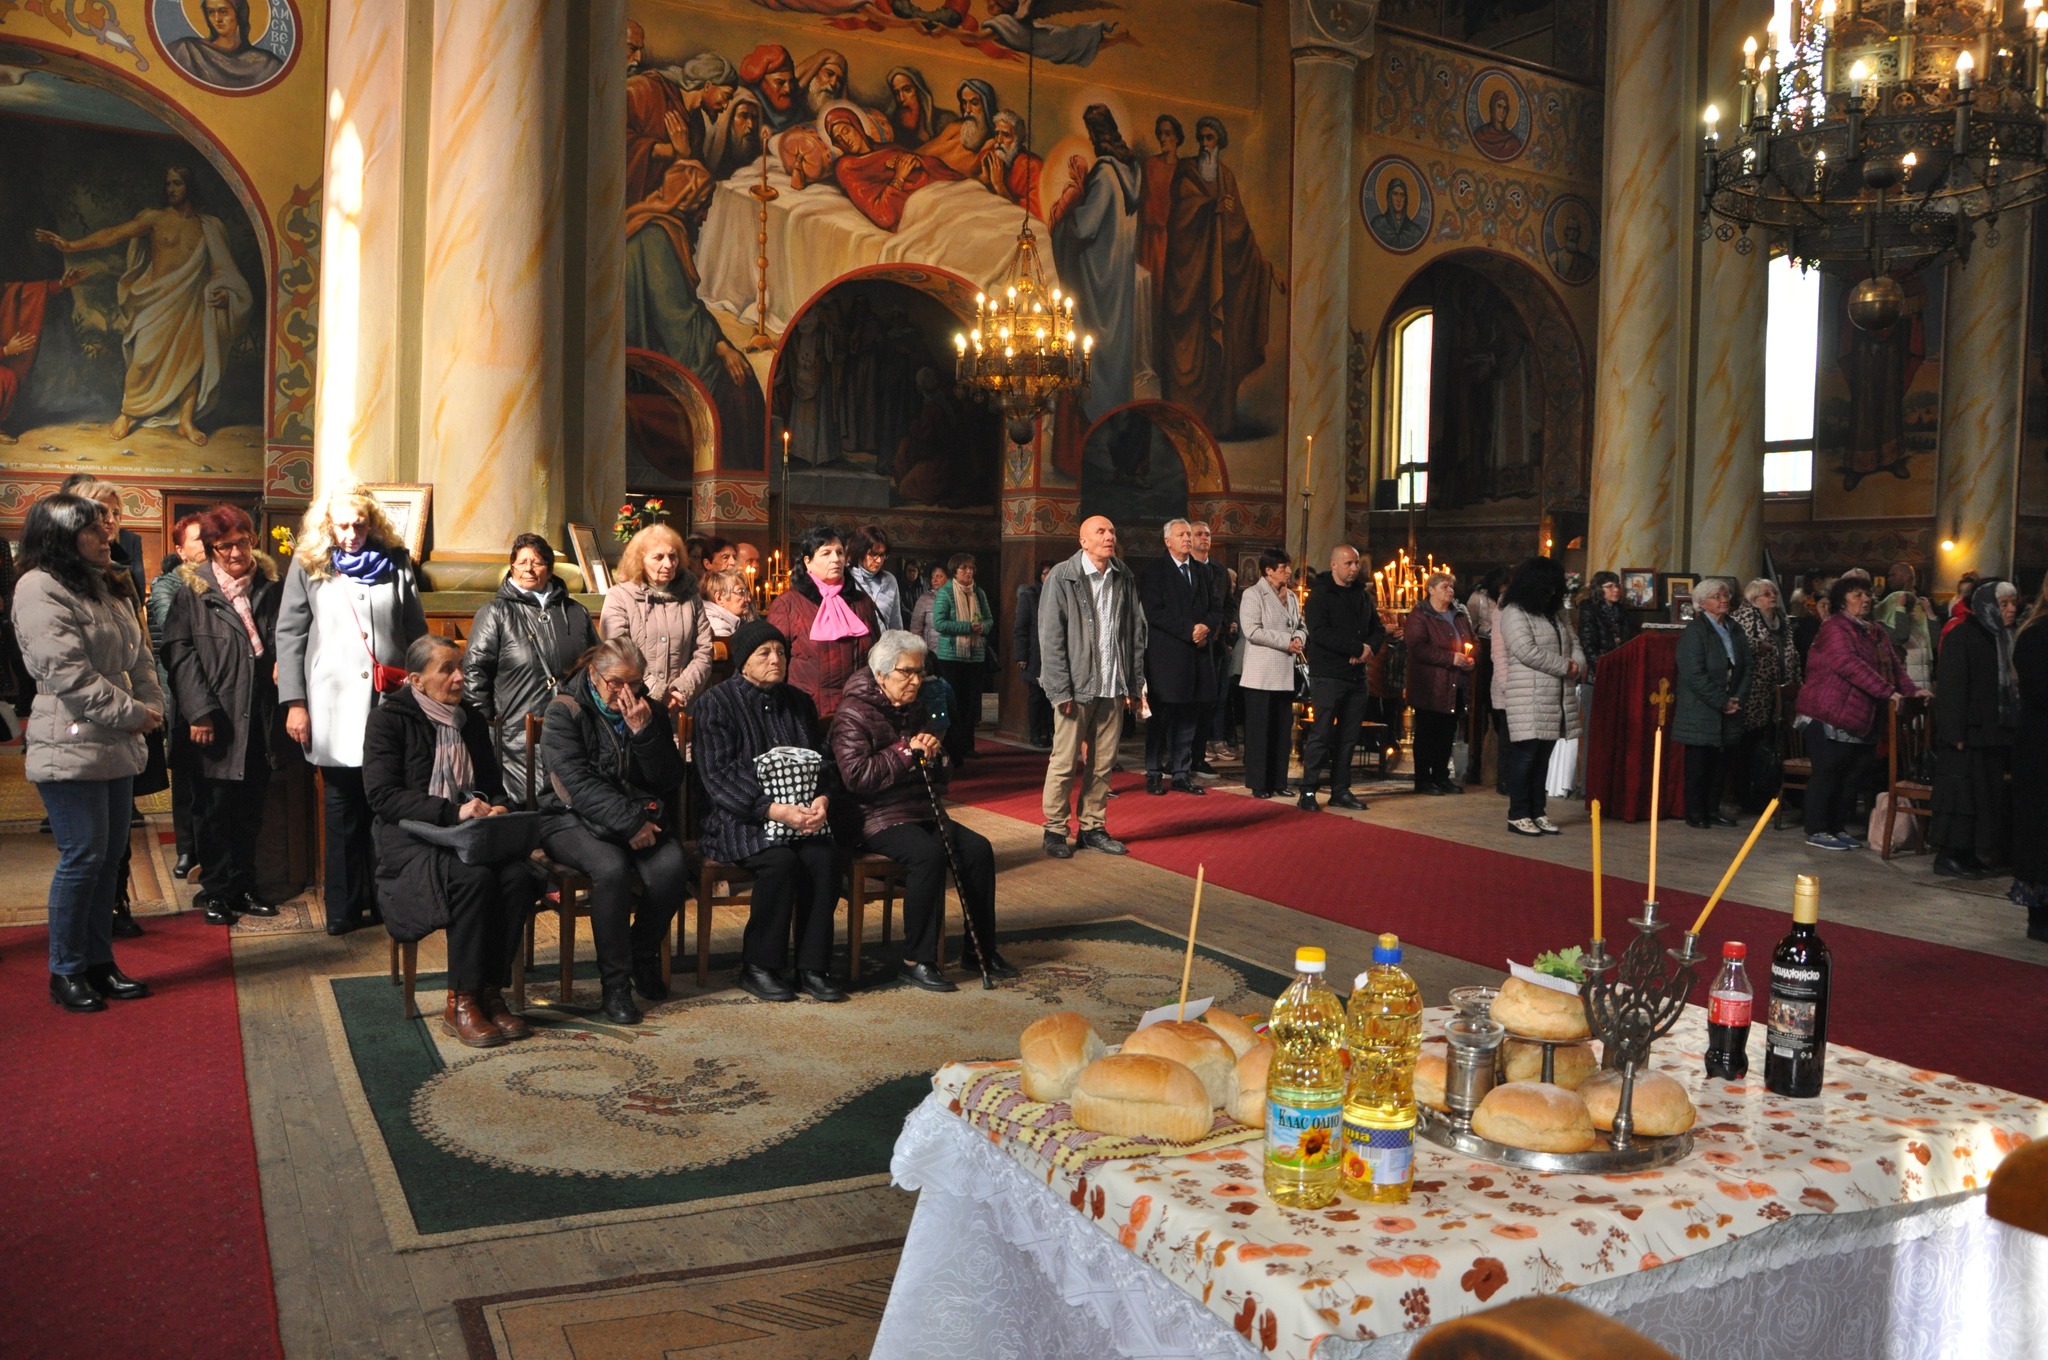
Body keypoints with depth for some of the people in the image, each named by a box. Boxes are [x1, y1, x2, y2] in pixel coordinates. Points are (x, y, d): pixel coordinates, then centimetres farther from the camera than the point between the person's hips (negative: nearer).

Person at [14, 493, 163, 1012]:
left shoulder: (109, 588, 16)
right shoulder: (40, 589, -12)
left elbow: (139, 658, 16)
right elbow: (67, 672, -20)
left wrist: (153, 707, -1)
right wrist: (132, 713, -15)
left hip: (116, 748, 9)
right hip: (70, 749, -9)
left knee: (109, 856, 11)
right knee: (82, 856, -5)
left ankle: (99, 961, 21)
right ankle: (66, 970, 8)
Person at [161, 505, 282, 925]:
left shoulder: (268, 585, 9)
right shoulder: (194, 589, -2)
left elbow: (279, 639, 20)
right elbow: (178, 650, -7)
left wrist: (281, 663, -4)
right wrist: (198, 710, -14)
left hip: (259, 717, 4)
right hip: (216, 717, -3)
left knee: (251, 808, 10)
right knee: (216, 807, 2)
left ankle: (243, 886, 22)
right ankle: (216, 891, 14)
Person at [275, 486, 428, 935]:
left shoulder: (395, 563, 10)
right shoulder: (308, 566, 6)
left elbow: (416, 631, 12)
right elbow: (289, 634, 4)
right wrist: (294, 702, -2)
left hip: (392, 702, 1)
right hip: (334, 708, -1)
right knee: (342, 813, 5)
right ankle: (343, 909, 13)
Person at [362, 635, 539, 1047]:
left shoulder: (471, 718, 17)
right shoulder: (388, 719, 0)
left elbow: (493, 783, 22)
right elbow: (382, 796, -11)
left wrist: (497, 807, -3)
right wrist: (454, 811, -20)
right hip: (410, 839, -5)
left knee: (520, 874, -28)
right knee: (474, 876, -35)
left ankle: (491, 992, -18)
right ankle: (461, 1004, -23)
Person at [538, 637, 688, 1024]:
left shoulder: (650, 712, 7)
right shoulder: (564, 712, -5)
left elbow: (670, 781, 0)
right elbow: (578, 783, -16)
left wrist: (645, 731, -15)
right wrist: (630, 822, -24)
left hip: (640, 815, 4)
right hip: (575, 818, -4)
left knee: (671, 867, -27)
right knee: (612, 868, -35)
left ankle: (644, 955, 0)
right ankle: (615, 981, -20)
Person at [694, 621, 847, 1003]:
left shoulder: (798, 701, 15)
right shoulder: (717, 702, -2)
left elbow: (823, 760, 15)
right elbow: (717, 775, -11)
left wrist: (822, 799, -8)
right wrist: (773, 809, -21)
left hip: (801, 813, 5)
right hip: (740, 818, -4)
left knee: (824, 858, -25)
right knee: (780, 860, -32)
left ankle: (812, 967, -15)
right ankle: (758, 967, -15)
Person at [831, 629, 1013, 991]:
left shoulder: (916, 710, 17)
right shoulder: (854, 715, -6)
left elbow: (938, 778, 25)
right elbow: (856, 776, -20)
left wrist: (932, 755, 1)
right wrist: (906, 752, -16)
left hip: (921, 812, 8)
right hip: (878, 818, -8)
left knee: (978, 848, -14)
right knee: (928, 853, -33)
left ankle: (980, 951, -2)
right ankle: (918, 961, -23)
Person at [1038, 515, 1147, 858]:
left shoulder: (1124, 578, 7)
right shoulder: (1062, 577, -5)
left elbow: (1136, 633, 10)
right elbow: (1050, 637, -7)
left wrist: (1133, 684, 7)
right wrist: (1060, 690, -11)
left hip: (1113, 688, 4)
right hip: (1077, 687, -4)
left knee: (1103, 763, 9)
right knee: (1065, 762, 1)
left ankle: (1093, 827, 21)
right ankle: (1055, 830, 13)